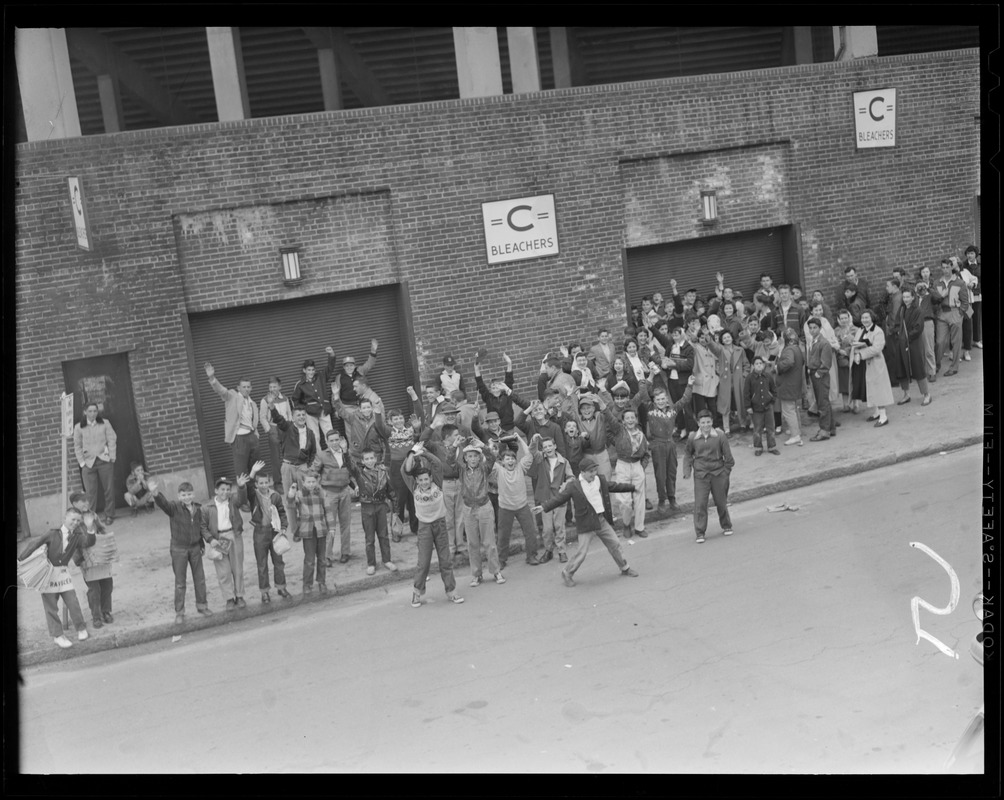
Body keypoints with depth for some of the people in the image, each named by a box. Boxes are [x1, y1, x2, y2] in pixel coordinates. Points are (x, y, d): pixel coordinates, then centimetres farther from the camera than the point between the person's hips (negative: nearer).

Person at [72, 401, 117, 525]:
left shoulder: (105, 423, 6)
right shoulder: (78, 427, 5)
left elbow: (112, 440, 5)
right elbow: (77, 446, 7)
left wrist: (112, 457, -3)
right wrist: (82, 462, 0)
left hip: (104, 460, 1)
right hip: (88, 463, 0)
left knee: (109, 489, 1)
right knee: (90, 492, -5)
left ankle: (109, 515, 12)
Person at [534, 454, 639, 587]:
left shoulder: (600, 480, 4)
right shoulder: (573, 486, -13)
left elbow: (613, 486, 19)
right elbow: (560, 498, -11)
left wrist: (633, 487, 26)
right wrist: (544, 507, -20)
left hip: (602, 520, 6)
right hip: (586, 524, -6)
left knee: (615, 544, 15)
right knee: (582, 551, -6)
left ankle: (625, 568, 35)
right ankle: (568, 573, 13)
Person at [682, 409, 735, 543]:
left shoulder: (720, 436, -8)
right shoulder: (693, 438, -5)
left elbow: (727, 455, 0)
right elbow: (687, 454, 10)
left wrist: (726, 471, 2)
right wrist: (687, 470, 1)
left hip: (718, 473, 0)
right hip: (700, 474, 0)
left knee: (721, 502, 13)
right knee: (700, 504, -5)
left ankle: (726, 526, 34)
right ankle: (700, 533, 2)